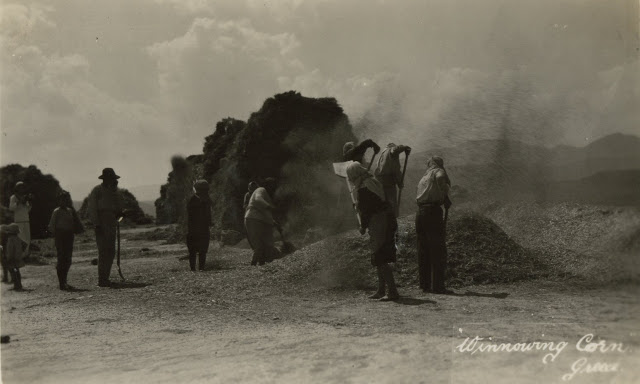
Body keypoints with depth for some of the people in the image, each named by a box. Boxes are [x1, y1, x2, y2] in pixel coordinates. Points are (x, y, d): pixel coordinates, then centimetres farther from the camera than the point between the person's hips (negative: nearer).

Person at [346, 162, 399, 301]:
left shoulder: (362, 190, -17)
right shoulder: (374, 183, 11)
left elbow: (365, 211, -15)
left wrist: (363, 227, -1)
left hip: (377, 225, -10)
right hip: (387, 221, 10)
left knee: (380, 260, -7)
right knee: (380, 259, 18)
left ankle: (393, 292, -9)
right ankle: (381, 290, 26)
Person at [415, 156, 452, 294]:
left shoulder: (423, 178, 25)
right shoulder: (438, 171, 4)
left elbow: (421, 196, 17)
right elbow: (441, 178, -20)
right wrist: (445, 197, -8)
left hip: (420, 213, 7)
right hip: (433, 211, -7)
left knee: (424, 251, 10)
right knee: (438, 250, -5)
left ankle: (425, 284, 12)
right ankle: (438, 286, -8)